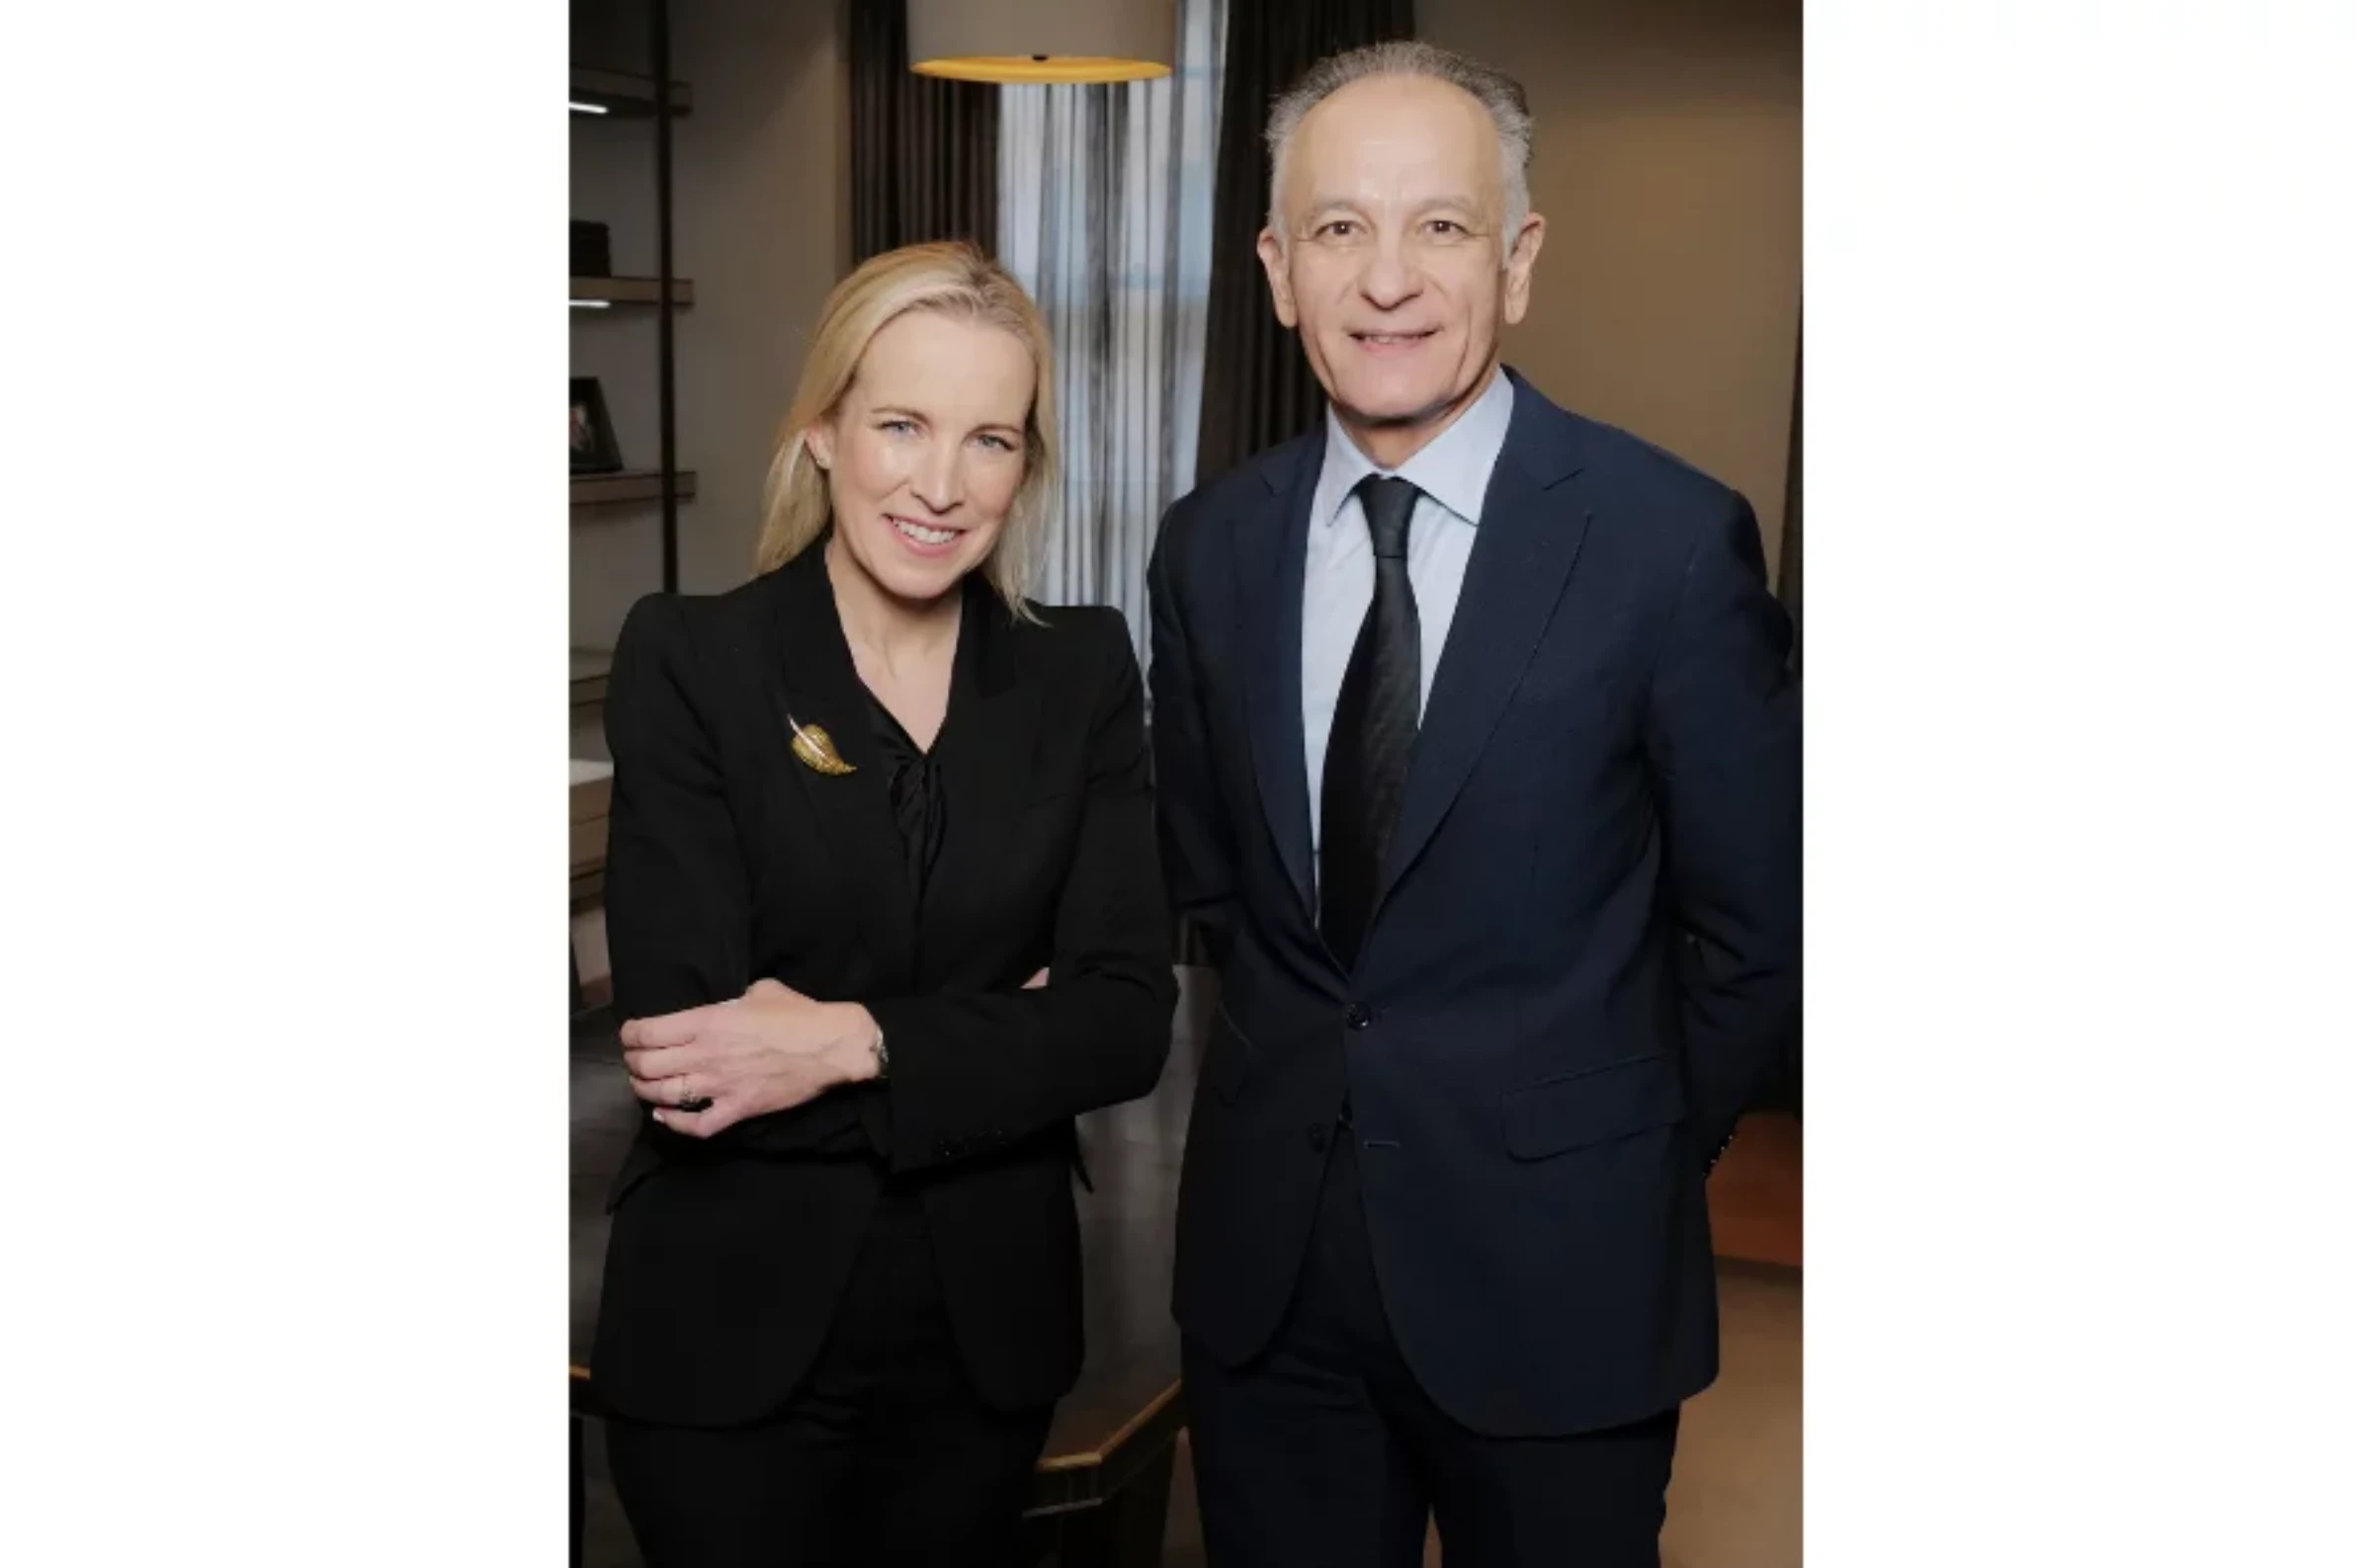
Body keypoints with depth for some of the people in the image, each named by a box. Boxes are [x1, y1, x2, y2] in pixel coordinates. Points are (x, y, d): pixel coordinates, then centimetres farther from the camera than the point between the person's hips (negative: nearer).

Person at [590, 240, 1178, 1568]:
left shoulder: (1084, 674, -2)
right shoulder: (687, 661, -10)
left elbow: (1127, 1021, -9)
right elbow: (685, 1036, -17)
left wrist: (858, 1042, -21)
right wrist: (997, 1038, -16)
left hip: (990, 1321, 3)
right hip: (730, 1332, -3)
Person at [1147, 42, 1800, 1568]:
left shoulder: (1671, 538, -12)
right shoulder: (1212, 544, 0)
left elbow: (1755, 922, -5)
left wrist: (1626, 1165, 3)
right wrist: (1306, 1086, 7)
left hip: (1550, 1269, -3)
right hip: (1264, 1260, 4)